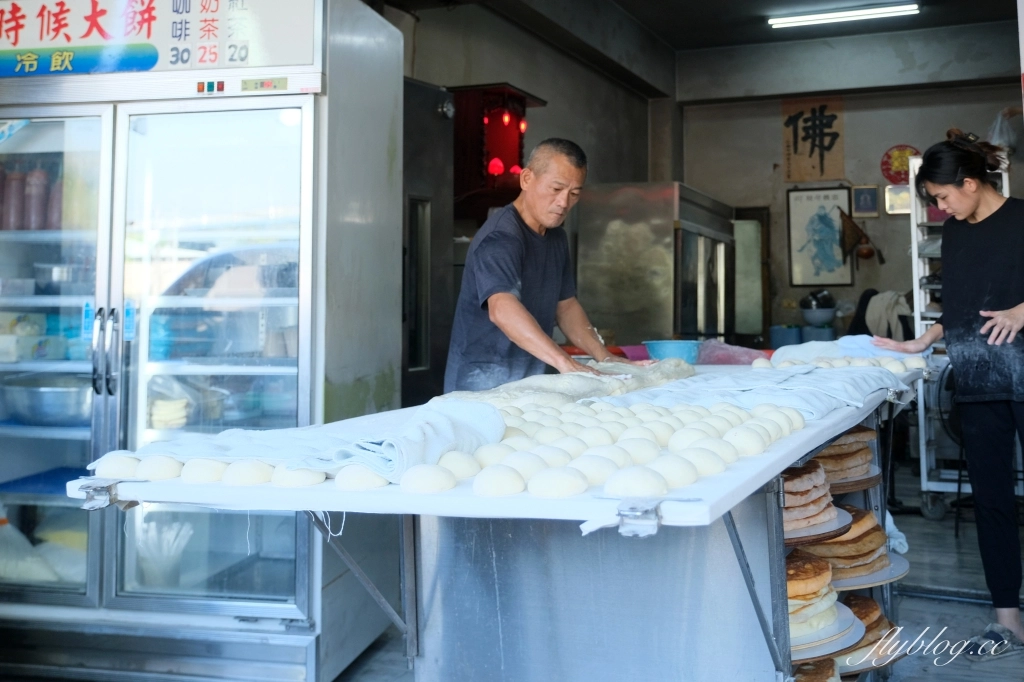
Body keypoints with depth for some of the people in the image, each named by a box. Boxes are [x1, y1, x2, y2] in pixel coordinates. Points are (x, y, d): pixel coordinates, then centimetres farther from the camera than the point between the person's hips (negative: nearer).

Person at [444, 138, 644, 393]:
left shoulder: (557, 237, 9)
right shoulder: (500, 238, -19)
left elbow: (566, 306, 15)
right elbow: (503, 309, -35)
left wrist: (605, 359, 2)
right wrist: (566, 363, -44)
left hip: (531, 384, 8)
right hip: (485, 385, -8)